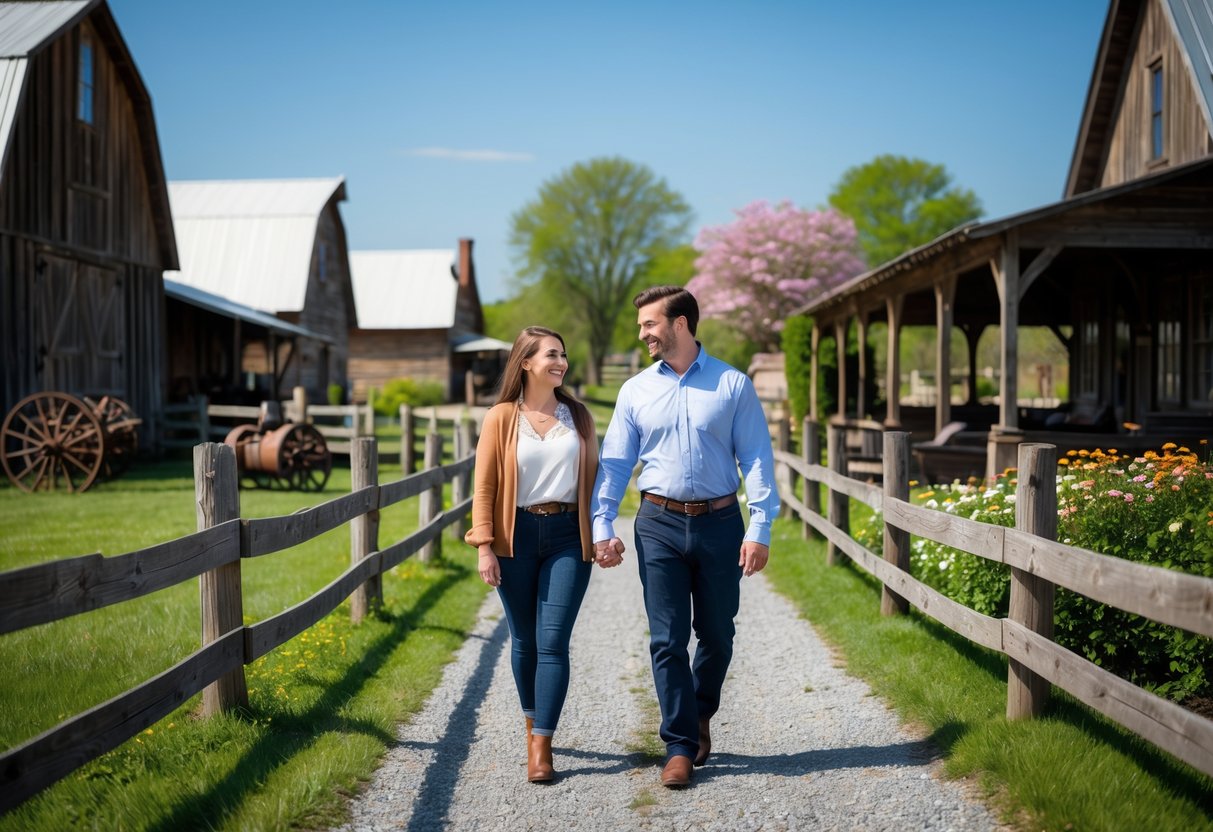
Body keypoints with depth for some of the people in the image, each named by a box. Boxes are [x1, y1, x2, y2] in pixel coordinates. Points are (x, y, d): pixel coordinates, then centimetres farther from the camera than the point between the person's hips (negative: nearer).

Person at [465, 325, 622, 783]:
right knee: (524, 640, 10)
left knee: (553, 642, -6)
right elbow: (485, 487, -1)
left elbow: (592, 479, 11)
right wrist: (485, 547, -8)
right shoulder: (501, 418, 0)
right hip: (517, 537, -1)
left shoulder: (577, 416, 7)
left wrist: (600, 536, 6)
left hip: (567, 537, 1)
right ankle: (533, 725, 30)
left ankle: (542, 744, -4)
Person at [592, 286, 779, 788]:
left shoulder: (733, 385, 0)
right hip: (659, 524, 1)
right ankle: (681, 745, 8)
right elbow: (614, 463, 7)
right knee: (667, 640, -1)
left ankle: (699, 715, 35)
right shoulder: (635, 391, 6)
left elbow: (757, 459, -3)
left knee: (717, 634, 10)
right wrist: (602, 525, -2)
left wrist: (760, 529, -10)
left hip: (719, 522, -1)